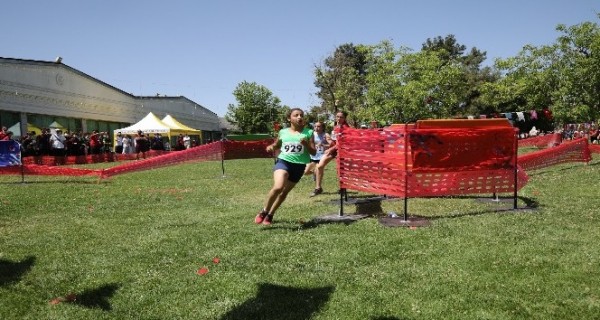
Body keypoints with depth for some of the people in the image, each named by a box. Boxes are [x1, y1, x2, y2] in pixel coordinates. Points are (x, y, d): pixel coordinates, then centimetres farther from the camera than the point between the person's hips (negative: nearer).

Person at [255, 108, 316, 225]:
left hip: (299, 166, 2)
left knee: (285, 191, 12)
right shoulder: (283, 132, 5)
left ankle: (270, 215, 32)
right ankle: (263, 212, -5)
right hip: (283, 161, -1)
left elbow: (313, 152, -1)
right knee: (278, 187, -26)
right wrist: (271, 147, 0)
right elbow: (277, 145, 23)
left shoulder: (308, 132, 1)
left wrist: (306, 144, -19)